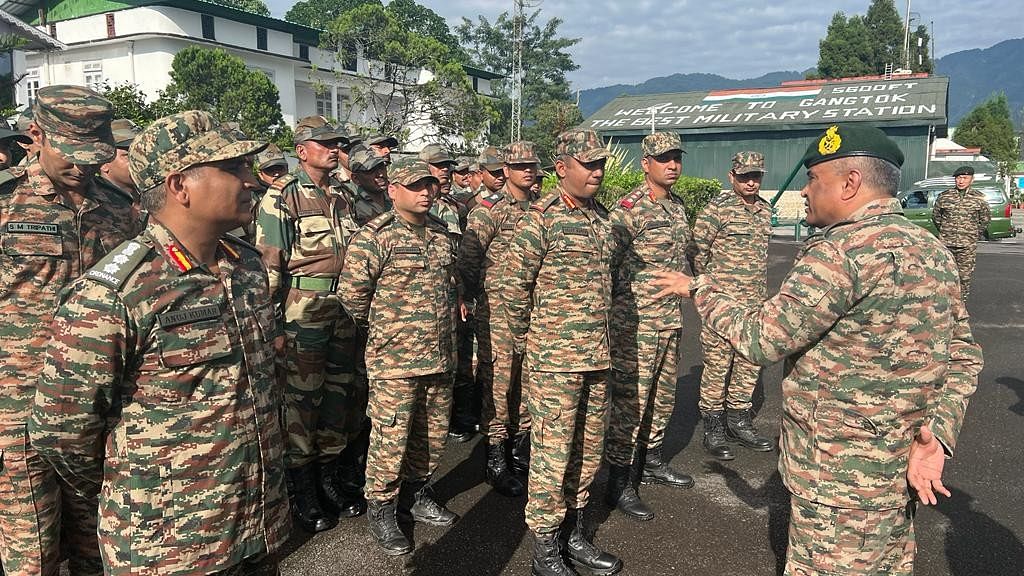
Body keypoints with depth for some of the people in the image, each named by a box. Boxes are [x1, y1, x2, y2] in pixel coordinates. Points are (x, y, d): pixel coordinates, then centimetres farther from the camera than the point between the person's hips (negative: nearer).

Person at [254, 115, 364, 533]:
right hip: (303, 308, -6)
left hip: (345, 307, 6)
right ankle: (302, 489, 14)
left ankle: (331, 473, 28)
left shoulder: (343, 195, 13)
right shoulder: (282, 196, -5)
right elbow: (269, 262, -10)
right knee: (302, 397, 1)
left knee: (341, 391, 12)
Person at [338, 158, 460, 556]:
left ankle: (416, 493, 36)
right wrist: (381, 331, 1)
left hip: (441, 357, 7)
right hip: (394, 359, -6)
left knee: (433, 433, 16)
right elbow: (352, 293, -10)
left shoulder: (442, 233, 10)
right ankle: (381, 511, 20)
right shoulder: (375, 236, -11)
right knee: (391, 438, 1)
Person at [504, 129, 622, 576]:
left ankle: (577, 537, 31)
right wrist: (524, 342, 0)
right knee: (552, 451, 1)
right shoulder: (540, 219, -11)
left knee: (588, 449, 15)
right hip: (554, 357, -7)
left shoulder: (601, 217, 11)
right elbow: (516, 285, -9)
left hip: (597, 355, 7)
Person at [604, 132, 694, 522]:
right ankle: (619, 482, 7)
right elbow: (606, 263, -15)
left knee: (663, 397, 18)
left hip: (670, 320, 8)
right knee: (630, 401, -3)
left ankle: (651, 460, 36)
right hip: (635, 321, -8)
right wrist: (610, 316, -13)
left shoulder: (678, 207, 12)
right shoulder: (629, 209, -14)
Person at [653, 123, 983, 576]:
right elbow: (964, 356, 9)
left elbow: (762, 339, -20)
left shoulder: (841, 252, -23)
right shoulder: (934, 250, 6)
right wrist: (938, 430, -1)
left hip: (842, 478, -9)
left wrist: (701, 288, -6)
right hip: (902, 468, 9)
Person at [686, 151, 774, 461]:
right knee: (717, 364, -2)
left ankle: (739, 420, 28)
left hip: (755, 302, 7)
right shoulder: (718, 207, -9)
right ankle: (713, 428, 9)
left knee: (750, 363, 13)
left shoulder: (765, 209, 13)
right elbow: (697, 249, -8)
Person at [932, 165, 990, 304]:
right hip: (946, 243, 0)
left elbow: (986, 217, 14)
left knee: (965, 274, 3)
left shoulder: (979, 198, 1)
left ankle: (962, 300, 15)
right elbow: (935, 215, 14)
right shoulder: (944, 196, 1)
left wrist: (977, 234, 12)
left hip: (968, 245, 0)